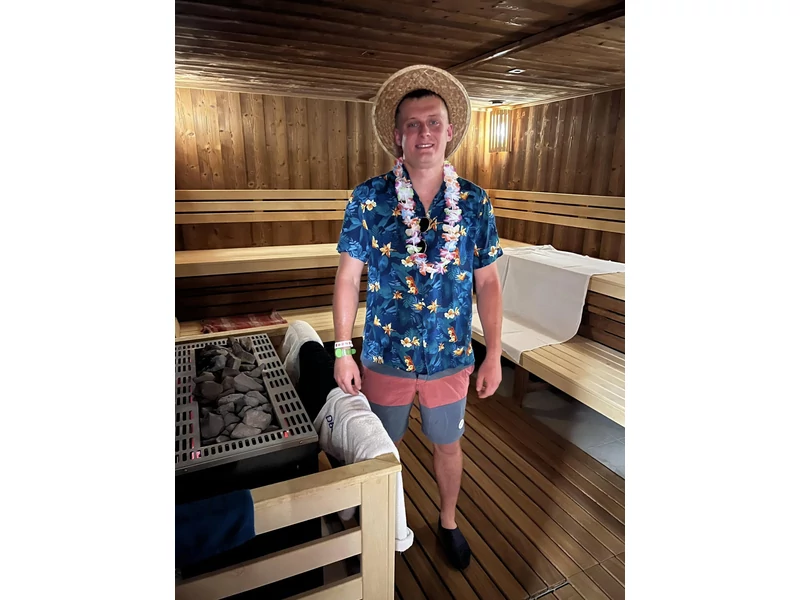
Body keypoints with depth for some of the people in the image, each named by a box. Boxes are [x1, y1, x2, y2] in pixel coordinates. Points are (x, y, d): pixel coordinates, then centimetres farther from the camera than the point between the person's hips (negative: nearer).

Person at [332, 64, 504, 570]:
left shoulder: (475, 202, -5)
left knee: (448, 446, 20)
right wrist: (343, 351, -8)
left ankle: (448, 521, 49)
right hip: (385, 357, 0)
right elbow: (349, 277, -6)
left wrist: (494, 354, -2)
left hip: (451, 359, 1)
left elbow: (487, 282, -1)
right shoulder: (369, 199, -9)